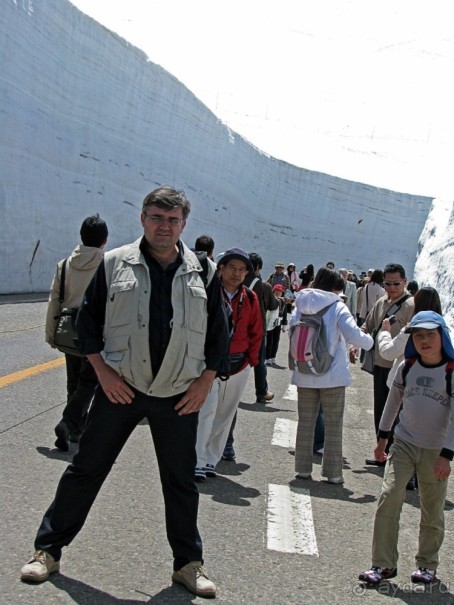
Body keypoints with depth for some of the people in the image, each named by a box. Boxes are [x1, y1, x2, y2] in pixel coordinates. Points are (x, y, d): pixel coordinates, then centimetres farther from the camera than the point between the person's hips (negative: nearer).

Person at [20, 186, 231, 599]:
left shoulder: (204, 272, 2)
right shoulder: (115, 264, -2)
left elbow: (219, 334, 8)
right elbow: (88, 321, 2)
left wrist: (205, 382, -1)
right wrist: (103, 372, -7)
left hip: (179, 396, 1)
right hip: (119, 389, -1)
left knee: (181, 482, 11)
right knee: (86, 470, 7)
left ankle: (188, 564, 26)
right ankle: (48, 550, 21)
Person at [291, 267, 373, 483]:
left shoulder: (301, 306, 3)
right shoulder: (337, 307, -10)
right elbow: (353, 335, -16)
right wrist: (370, 341, 3)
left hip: (305, 375, 4)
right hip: (332, 375, -4)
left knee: (305, 421, 11)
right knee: (333, 424, 5)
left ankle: (303, 468, 15)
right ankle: (333, 472, 8)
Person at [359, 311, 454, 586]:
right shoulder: (407, 367, 2)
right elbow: (393, 402, 14)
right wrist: (383, 437, 15)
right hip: (404, 443, 3)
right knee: (389, 497, -9)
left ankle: (427, 564, 25)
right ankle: (384, 564, -1)